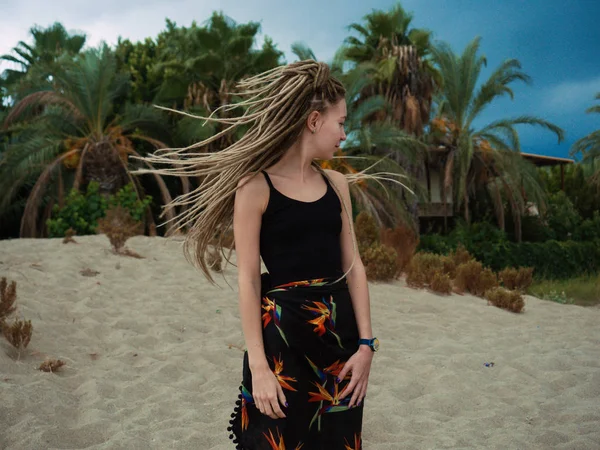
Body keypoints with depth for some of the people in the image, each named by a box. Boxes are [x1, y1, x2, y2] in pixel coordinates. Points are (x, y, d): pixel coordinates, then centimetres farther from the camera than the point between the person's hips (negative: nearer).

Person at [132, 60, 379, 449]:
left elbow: (353, 266, 6)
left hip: (341, 329, 5)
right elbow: (248, 279, -11)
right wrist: (258, 366, -15)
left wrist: (366, 343, -1)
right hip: (283, 333, -5)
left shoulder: (337, 184, 7)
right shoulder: (256, 186, -9)